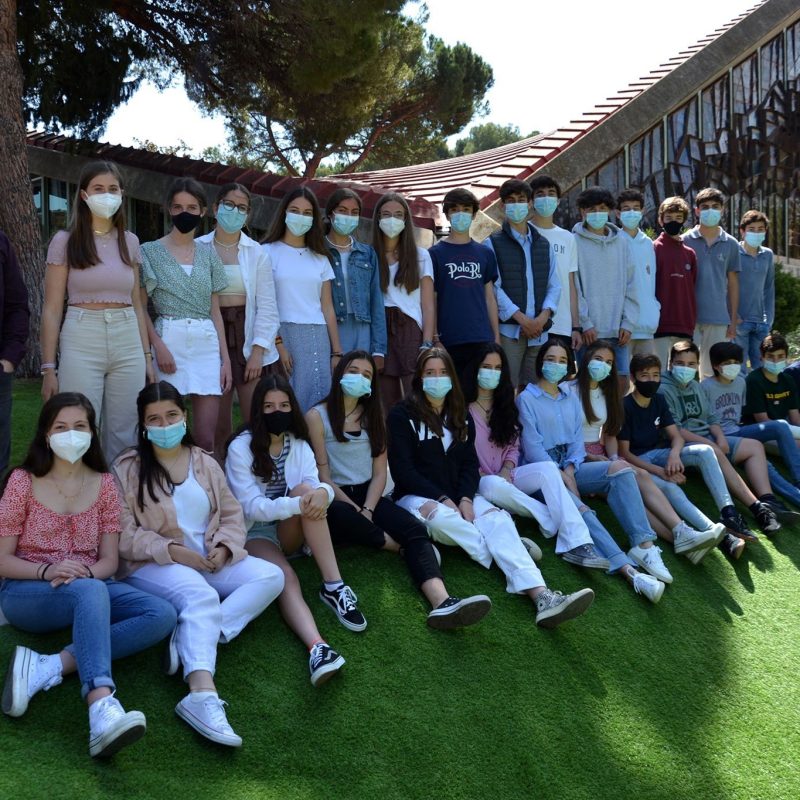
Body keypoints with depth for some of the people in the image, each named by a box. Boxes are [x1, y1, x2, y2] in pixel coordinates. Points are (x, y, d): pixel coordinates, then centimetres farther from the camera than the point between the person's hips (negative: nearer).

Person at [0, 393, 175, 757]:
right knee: (91, 592, -39)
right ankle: (102, 707, -58)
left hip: (90, 585, 4)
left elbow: (109, 560, 4)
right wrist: (47, 571, -23)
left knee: (162, 615, -25)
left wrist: (85, 573, -20)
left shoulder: (104, 483, 7)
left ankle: (48, 668, -36)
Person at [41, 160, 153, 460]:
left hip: (128, 344, 3)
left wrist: (147, 356, 10)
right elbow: (52, 309, -1)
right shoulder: (65, 241, 0)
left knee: (124, 435, 6)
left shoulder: (130, 242, 11)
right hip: (81, 344, -3)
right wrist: (48, 367, -6)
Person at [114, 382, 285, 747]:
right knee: (201, 596, -37)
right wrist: (172, 551, -20)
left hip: (211, 561, 6)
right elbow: (124, 535, -9)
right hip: (153, 565, -6)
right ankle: (203, 696, -55)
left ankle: (191, 638, -32)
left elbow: (232, 514, 13)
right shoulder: (128, 468, -2)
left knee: (271, 577, -15)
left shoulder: (205, 463, 13)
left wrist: (224, 547, -8)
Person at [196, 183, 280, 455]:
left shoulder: (257, 253, 5)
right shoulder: (198, 249, 2)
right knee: (217, 427, 4)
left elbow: (266, 307, 2)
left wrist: (257, 351, -8)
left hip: (248, 336, 0)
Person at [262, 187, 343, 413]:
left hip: (317, 338, 4)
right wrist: (278, 344, -13)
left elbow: (327, 308, 14)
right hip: (283, 335, -3)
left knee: (317, 401, -1)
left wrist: (337, 352, 8)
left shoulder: (320, 258, 15)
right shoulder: (269, 252, 3)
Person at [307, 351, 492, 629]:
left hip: (369, 494, 4)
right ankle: (399, 546, -19)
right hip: (335, 499, -4)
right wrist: (356, 511, -17)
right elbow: (322, 475, -6)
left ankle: (443, 602, -50)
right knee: (341, 515, -41)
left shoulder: (373, 415, 14)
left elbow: (380, 473, 6)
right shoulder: (317, 417, -1)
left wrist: (368, 510, -12)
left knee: (416, 528, -25)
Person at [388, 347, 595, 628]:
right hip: (417, 497, -4)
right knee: (440, 516, -41)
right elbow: (402, 469, -9)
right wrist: (442, 499, -18)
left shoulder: (461, 416, 15)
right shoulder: (402, 415, -2)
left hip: (458, 496, 4)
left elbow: (470, 463, 9)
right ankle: (507, 554, -23)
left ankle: (541, 596, -47)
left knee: (498, 518, -27)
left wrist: (465, 498, -12)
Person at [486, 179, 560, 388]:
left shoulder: (543, 244, 17)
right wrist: (522, 318, -13)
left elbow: (554, 286, 12)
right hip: (508, 329, -4)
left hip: (539, 330, 4)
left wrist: (543, 317, -6)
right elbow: (493, 288, -6)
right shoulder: (493, 243, 3)